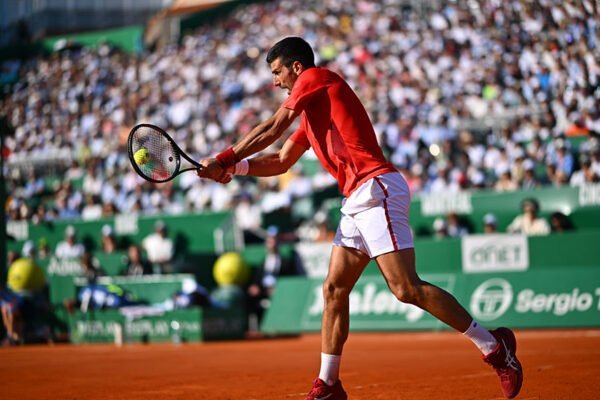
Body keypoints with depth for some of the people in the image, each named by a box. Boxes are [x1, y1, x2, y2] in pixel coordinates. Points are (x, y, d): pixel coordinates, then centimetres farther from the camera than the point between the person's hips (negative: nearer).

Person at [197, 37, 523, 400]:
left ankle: (493, 346, -12)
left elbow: (271, 130, 0)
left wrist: (224, 159, 6)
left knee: (406, 288, -17)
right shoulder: (312, 111, 28)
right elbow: (281, 162, 31)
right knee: (334, 290, 7)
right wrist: (236, 167, 15)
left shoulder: (316, 78, 3)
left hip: (376, 189, -10)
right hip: (357, 202, 10)